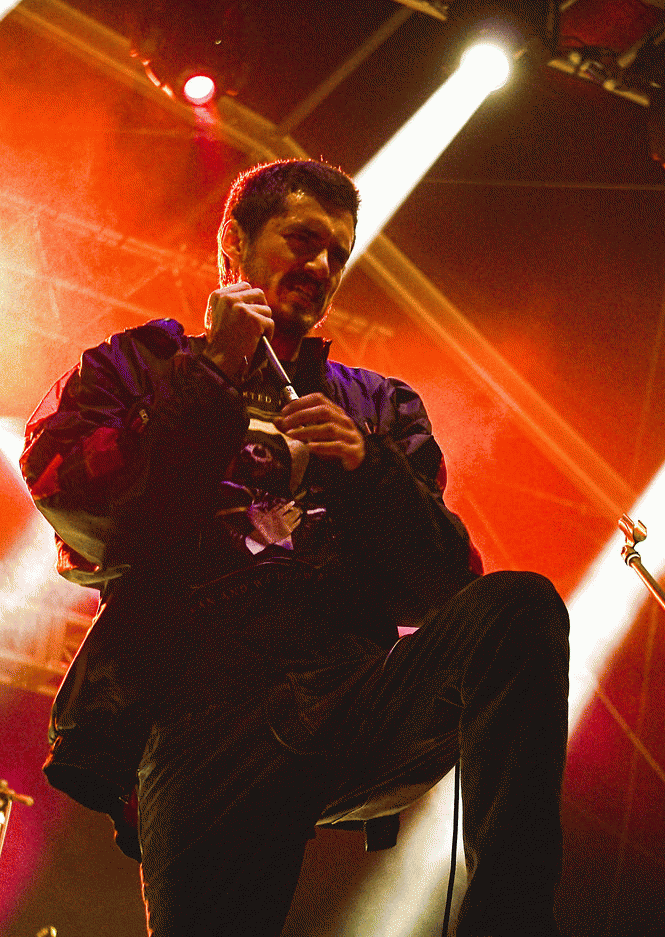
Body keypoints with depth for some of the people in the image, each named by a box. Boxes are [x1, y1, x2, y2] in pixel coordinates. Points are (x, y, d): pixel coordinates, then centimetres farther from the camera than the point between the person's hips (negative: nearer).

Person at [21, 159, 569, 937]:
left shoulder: (378, 406, 29)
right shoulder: (137, 367, 24)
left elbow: (445, 586, 17)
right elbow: (69, 504, 3)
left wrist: (367, 466, 0)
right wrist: (212, 374, 5)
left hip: (352, 691, 3)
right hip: (201, 703, -2)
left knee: (517, 609, -29)